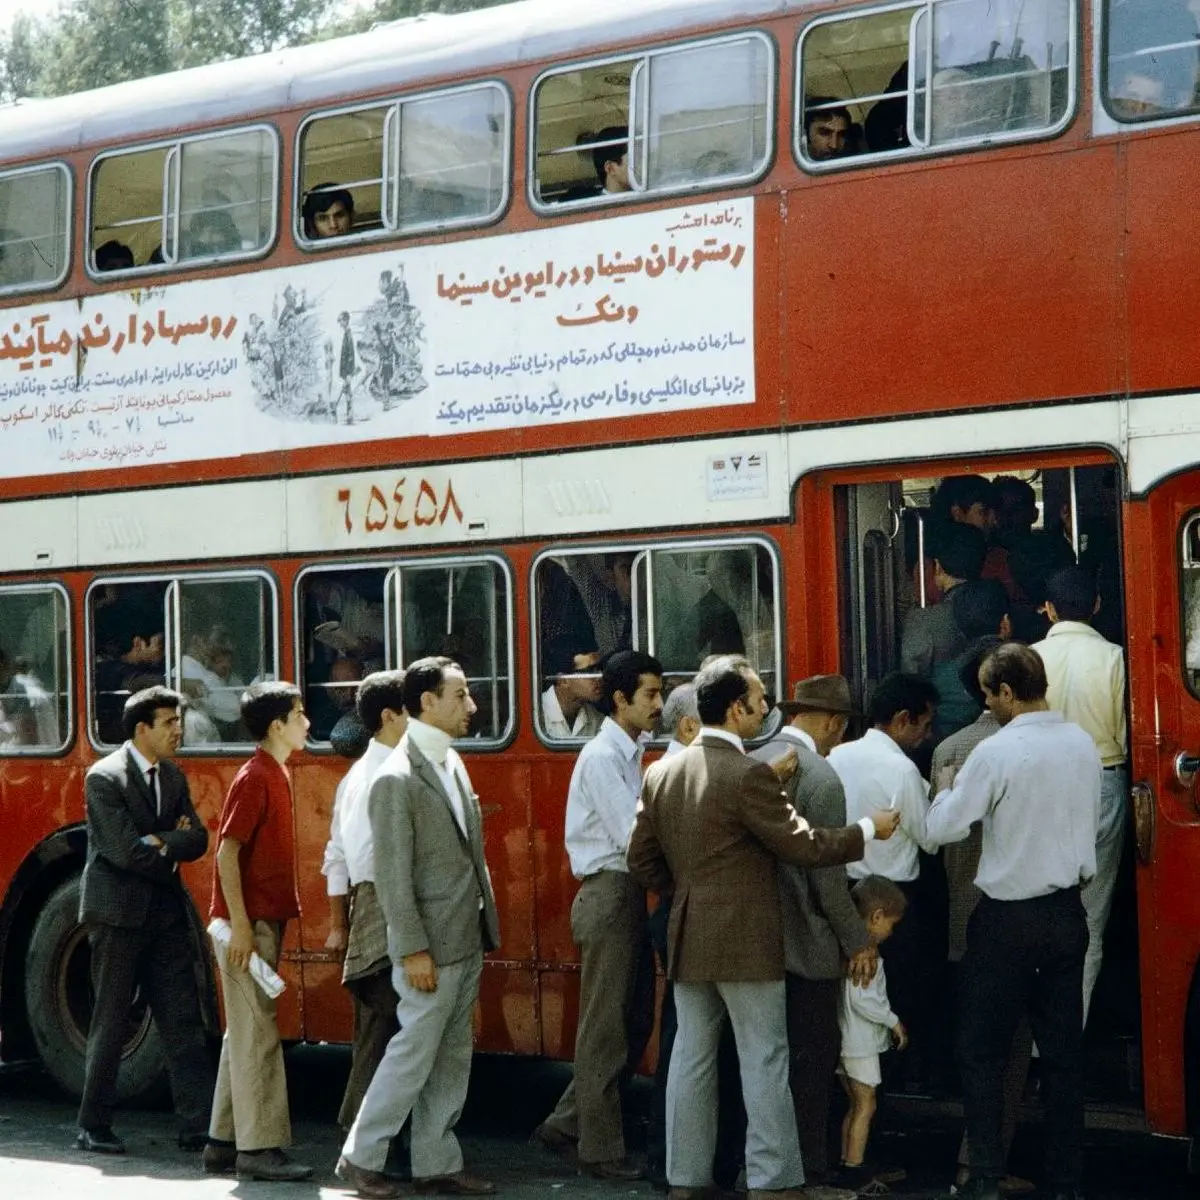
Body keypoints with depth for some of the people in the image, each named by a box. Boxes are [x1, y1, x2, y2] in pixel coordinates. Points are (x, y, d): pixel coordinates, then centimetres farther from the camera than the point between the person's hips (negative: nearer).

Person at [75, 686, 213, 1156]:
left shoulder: (173, 777, 11)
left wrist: (159, 842, -14)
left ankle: (199, 1124, 0)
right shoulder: (104, 778, -11)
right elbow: (126, 850, -19)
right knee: (110, 1024, 2)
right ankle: (94, 1126, 13)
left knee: (183, 1020, 1)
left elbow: (196, 839, 2)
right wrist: (171, 849, -5)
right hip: (118, 913, -6)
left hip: (165, 914, 6)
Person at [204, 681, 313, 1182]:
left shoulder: (276, 775, 14)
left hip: (265, 920, 10)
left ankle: (224, 1142, 17)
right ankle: (260, 1147, -4)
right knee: (257, 1034, -7)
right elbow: (227, 854, -19)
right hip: (249, 923, -10)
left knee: (245, 1034, 12)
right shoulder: (254, 779, -14)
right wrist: (240, 925, -22)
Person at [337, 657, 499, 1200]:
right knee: (414, 1053, -1)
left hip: (467, 942, 8)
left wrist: (486, 925, 14)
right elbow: (393, 875, -18)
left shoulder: (453, 763, 10)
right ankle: (360, 1157, 11)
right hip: (432, 948, -8)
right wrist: (413, 950, -19)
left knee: (452, 1059, 12)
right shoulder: (397, 778, -16)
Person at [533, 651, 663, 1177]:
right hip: (608, 894, -9)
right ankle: (601, 1150, 7)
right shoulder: (602, 756, -13)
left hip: (627, 895, 9)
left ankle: (567, 1123, 22)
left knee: (633, 1021, 14)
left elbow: (636, 831, 10)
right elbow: (633, 836, -20)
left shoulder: (628, 754, 15)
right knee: (605, 1027, -1)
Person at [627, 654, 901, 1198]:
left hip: (687, 939, 6)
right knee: (764, 1061, 1)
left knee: (691, 1057, 10)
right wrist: (869, 829, 0)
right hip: (745, 941, -6)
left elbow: (642, 860, 10)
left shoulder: (661, 773, 4)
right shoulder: (749, 775, -16)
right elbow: (805, 846, -13)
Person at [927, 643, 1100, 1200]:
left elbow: (943, 829, -12)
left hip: (1008, 919, -5)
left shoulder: (996, 752, -17)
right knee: (1063, 1052, 10)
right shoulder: (1083, 744, 1)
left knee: (982, 1053, 5)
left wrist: (946, 788, 6)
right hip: (1067, 911, 5)